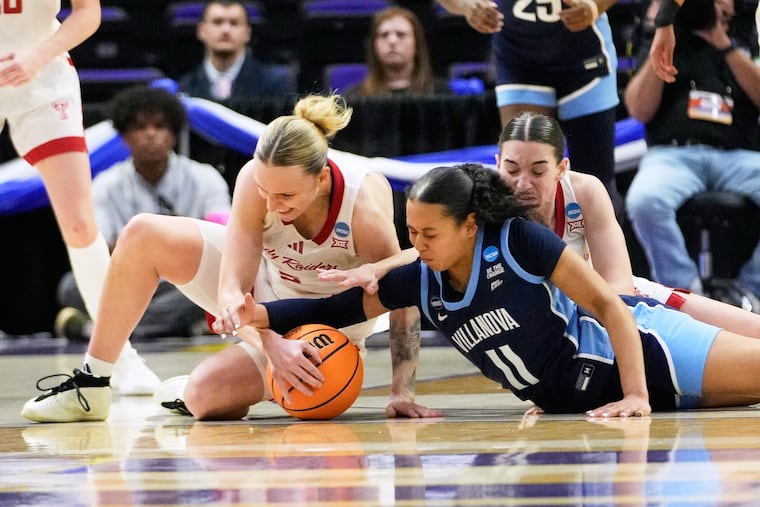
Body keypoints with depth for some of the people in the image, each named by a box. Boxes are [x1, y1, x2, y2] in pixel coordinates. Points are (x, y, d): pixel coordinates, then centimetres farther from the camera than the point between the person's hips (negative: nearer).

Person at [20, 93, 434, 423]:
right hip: (260, 282, 4)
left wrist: (401, 393, -30)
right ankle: (92, 384, -4)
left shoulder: (365, 210, -36)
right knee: (143, 235, -16)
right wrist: (271, 345, -46)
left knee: (205, 394, -28)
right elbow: (232, 292, -28)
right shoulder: (256, 180, -29)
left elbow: (403, 302, -25)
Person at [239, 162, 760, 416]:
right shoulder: (420, 281, -8)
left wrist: (637, 395, -30)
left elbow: (610, 307, -22)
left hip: (637, 346, -6)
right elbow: (339, 307, -1)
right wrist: (262, 314, -18)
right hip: (576, 400, 6)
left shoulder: (519, 241, -24)